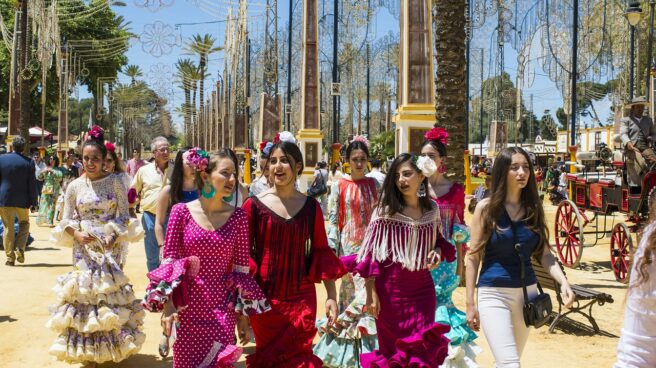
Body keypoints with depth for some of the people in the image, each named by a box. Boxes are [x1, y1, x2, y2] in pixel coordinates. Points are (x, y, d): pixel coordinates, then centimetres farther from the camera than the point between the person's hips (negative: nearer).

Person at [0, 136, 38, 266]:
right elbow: (32, 184, -5)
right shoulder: (28, 162, -7)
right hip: (22, 200, -1)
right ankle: (20, 250, 0)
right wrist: (33, 202, 2)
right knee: (24, 225, 18)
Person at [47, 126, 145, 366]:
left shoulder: (115, 183, -2)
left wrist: (114, 236, -16)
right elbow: (66, 220, 5)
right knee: (85, 291, 1)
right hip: (84, 247, 1)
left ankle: (111, 344, 18)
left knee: (109, 291, 1)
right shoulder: (74, 186, 3)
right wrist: (77, 234, -15)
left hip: (110, 246, -1)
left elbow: (124, 216, -1)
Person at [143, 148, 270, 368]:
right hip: (187, 309, 0)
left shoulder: (238, 217, -3)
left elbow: (241, 270, 1)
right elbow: (168, 262, -3)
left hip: (222, 310, 1)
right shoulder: (181, 211, -6)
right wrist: (167, 306, -9)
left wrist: (243, 317, 2)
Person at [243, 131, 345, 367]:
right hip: (263, 298, -1)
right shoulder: (254, 205, -5)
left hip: (301, 298, 1)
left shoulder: (310, 206, 1)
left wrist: (331, 296, 3)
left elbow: (321, 252, 5)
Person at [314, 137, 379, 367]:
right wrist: (332, 250, -10)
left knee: (370, 290, -2)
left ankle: (367, 344, 12)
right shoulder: (339, 186, -2)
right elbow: (333, 220, -4)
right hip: (349, 245, -2)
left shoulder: (374, 184, 7)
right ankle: (348, 346, 14)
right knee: (350, 290, 2)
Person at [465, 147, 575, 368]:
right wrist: (470, 303, -5)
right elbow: (473, 257, -3)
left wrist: (563, 282, -12)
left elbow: (544, 254, 7)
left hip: (527, 292, 4)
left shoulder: (534, 208, 5)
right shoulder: (486, 208, -6)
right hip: (493, 294, -4)